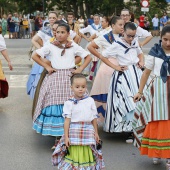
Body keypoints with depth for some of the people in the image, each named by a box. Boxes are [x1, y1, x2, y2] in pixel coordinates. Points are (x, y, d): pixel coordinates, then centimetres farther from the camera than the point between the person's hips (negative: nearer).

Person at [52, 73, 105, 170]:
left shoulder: (90, 101, 4)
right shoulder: (69, 103, -4)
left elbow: (94, 118, 9)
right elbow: (67, 120, -5)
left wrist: (96, 133, 11)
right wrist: (66, 137, -8)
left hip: (88, 130, 2)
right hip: (74, 131, -2)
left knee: (87, 155, 9)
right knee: (74, 154, 3)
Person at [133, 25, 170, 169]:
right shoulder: (155, 52, -3)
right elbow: (146, 72, 3)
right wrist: (140, 92, 4)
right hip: (158, 89, -1)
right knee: (156, 123, 6)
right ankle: (156, 153, 22)